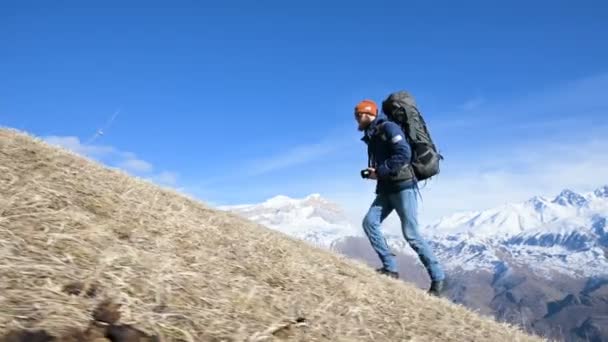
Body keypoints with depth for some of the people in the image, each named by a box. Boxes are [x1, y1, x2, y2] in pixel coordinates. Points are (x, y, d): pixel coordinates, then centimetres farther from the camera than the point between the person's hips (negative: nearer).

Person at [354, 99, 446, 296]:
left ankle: (438, 277, 2)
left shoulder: (388, 128, -9)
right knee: (369, 222, -9)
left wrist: (380, 171, -18)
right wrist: (369, 173, 6)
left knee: (410, 234, -9)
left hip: (402, 187, -8)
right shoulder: (371, 137, 18)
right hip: (385, 190, 9)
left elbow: (404, 154, -22)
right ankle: (390, 267, -6)